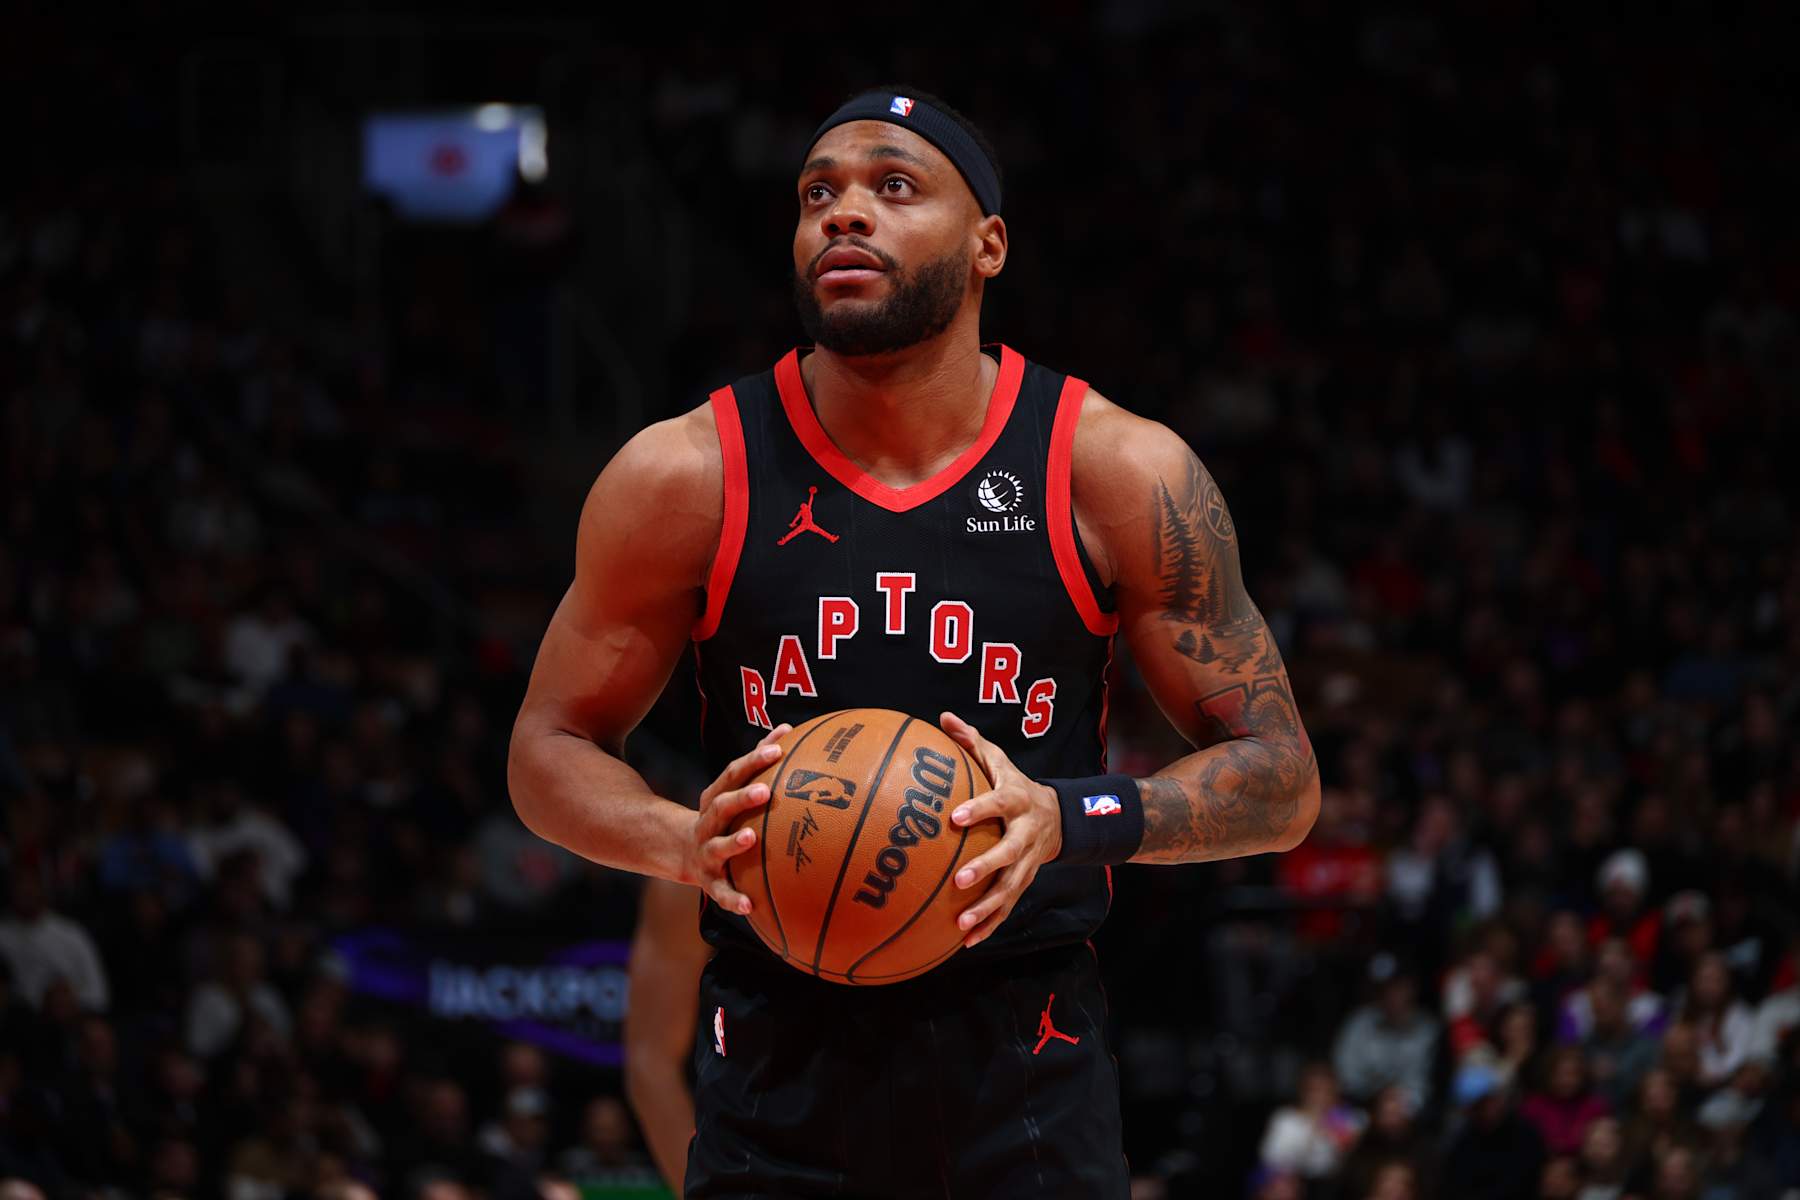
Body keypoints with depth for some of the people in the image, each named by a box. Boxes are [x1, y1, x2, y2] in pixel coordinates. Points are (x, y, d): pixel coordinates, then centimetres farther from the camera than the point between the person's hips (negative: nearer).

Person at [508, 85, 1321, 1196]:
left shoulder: (1116, 472, -4)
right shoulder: (688, 478, -2)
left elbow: (1281, 781, -1)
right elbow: (551, 750, 7)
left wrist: (1072, 818, -20)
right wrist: (685, 843, -15)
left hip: (1028, 1060, 0)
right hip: (780, 1054, 0)